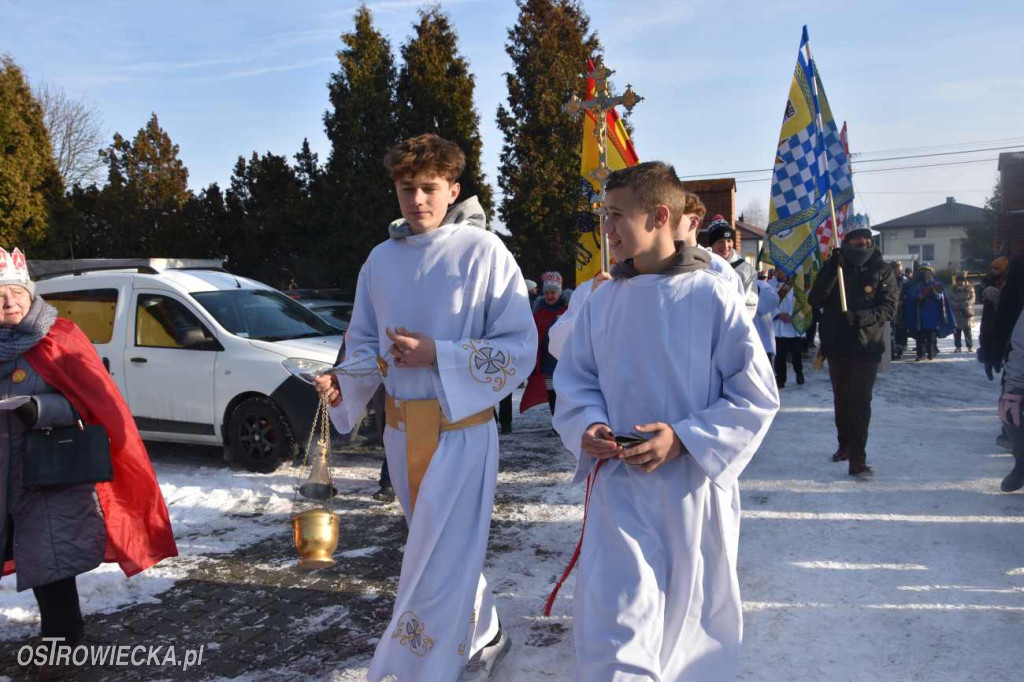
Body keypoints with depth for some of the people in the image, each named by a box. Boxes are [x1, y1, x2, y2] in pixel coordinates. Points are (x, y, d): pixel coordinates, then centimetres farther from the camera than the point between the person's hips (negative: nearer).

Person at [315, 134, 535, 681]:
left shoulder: (483, 252, -10)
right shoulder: (381, 259, 5)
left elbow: (520, 348, -11)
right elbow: (363, 342, 12)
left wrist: (438, 355, -20)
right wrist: (344, 383, -8)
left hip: (460, 431, -6)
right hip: (401, 430, 6)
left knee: (440, 564, -3)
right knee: (447, 551, 22)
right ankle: (484, 637, 46)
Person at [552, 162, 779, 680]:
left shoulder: (712, 296, -11)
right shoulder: (602, 300, 1)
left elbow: (756, 394, -8)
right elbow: (574, 379, 10)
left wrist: (684, 438, -19)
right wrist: (589, 426, -11)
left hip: (693, 490, -2)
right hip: (619, 488, 2)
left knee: (694, 622, 18)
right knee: (611, 637, -3)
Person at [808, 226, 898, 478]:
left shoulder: (882, 270, -2)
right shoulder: (834, 266, 2)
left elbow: (889, 306, -8)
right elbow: (815, 299, -9)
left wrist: (860, 317, -24)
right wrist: (832, 269, -20)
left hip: (867, 346, -3)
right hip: (836, 345, 3)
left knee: (860, 401, -7)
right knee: (841, 399, 16)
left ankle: (857, 459, -5)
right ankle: (844, 445, 34)